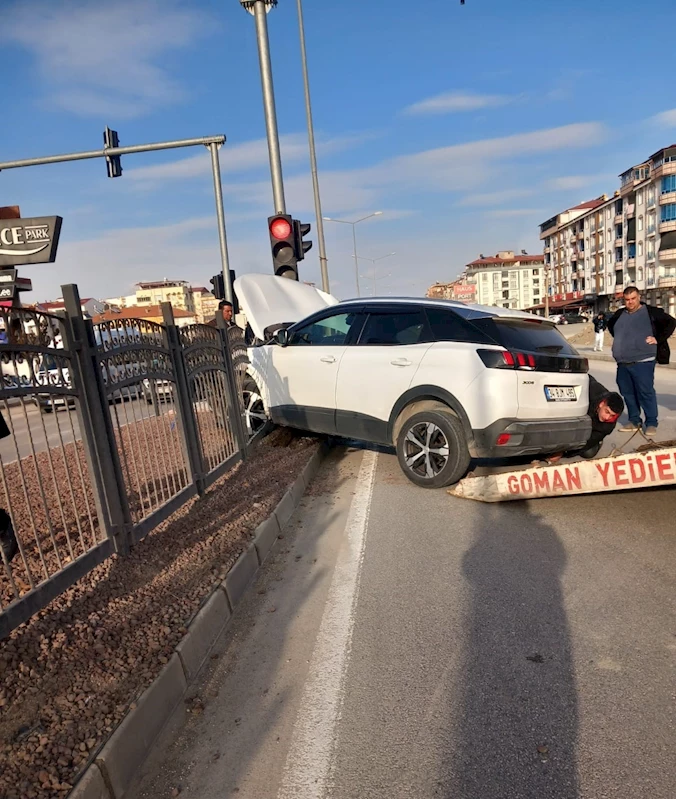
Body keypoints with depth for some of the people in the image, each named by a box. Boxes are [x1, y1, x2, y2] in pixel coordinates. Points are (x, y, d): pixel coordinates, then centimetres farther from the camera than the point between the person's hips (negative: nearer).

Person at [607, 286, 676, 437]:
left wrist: (658, 339, -8)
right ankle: (634, 421, 23)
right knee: (628, 393, 11)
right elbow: (610, 325, 33)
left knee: (646, 393, -7)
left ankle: (651, 423, 3)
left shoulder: (651, 312, -3)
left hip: (642, 362, -6)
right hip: (622, 363, 6)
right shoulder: (619, 315, 13)